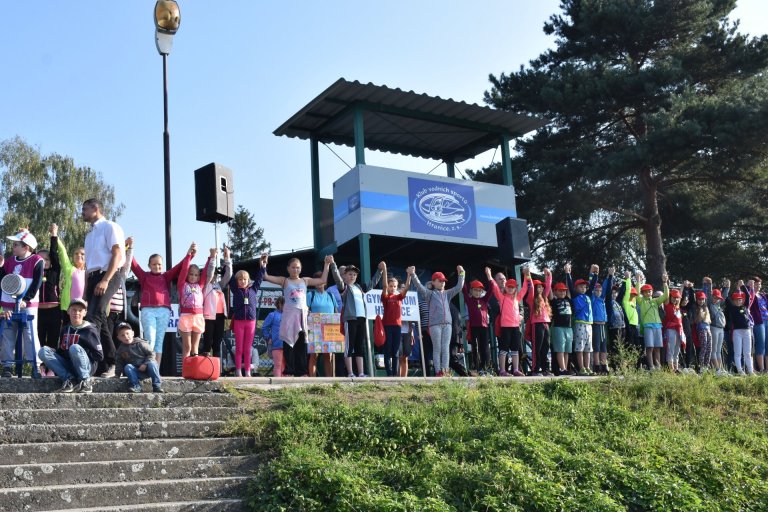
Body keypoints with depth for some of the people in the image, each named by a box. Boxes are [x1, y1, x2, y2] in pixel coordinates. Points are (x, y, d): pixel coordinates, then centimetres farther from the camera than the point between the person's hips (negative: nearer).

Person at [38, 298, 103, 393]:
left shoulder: (90, 330, -4)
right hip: (67, 368, 6)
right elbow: (60, 351, 19)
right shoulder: (65, 329, 12)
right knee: (43, 351, -10)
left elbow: (99, 356, -7)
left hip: (87, 367, -5)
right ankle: (70, 379, -17)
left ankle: (85, 381, -17)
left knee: (74, 348, -32)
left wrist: (79, 354, -13)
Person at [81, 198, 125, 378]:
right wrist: (86, 290, 16)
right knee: (100, 322, 6)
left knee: (93, 319, -20)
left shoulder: (109, 227, -1)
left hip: (107, 277, -9)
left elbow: (117, 254, -12)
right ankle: (108, 365, 8)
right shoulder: (89, 234, 25)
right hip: (92, 278, 9)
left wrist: (105, 280, -22)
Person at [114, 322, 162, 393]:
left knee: (152, 363, -32)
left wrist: (145, 364, -18)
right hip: (136, 373, 2)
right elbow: (119, 364, 13)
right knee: (127, 367, -26)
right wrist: (117, 374, 1)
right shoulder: (120, 351, 5)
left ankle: (157, 386, -32)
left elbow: (151, 355, -7)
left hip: (146, 368, -2)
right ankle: (136, 386, -28)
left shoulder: (140, 343, -5)